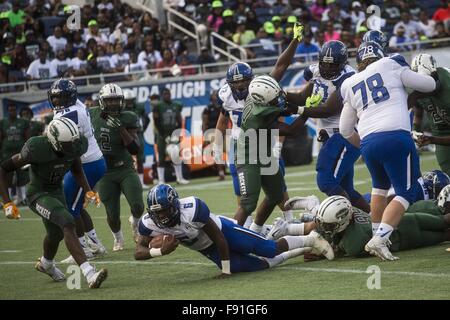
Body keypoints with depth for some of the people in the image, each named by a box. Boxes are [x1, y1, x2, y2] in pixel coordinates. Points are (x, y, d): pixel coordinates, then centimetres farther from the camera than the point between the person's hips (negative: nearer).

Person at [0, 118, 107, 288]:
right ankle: (89, 274, -35)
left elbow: (77, 170, 8)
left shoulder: (74, 146, -16)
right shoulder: (37, 150, -33)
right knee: (67, 223, -28)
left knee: (56, 233, 26)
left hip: (57, 191, 7)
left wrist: (88, 191, -5)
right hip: (38, 195, -7)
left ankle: (46, 263, 60)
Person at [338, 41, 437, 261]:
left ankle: (378, 235, 23)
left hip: (368, 142, 5)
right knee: (405, 193, 2)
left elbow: (345, 130, 24)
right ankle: (379, 239, -15)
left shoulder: (350, 85, 21)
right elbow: (429, 85, 15)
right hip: (396, 137, -4)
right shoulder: (390, 65, 10)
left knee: (380, 187, 28)